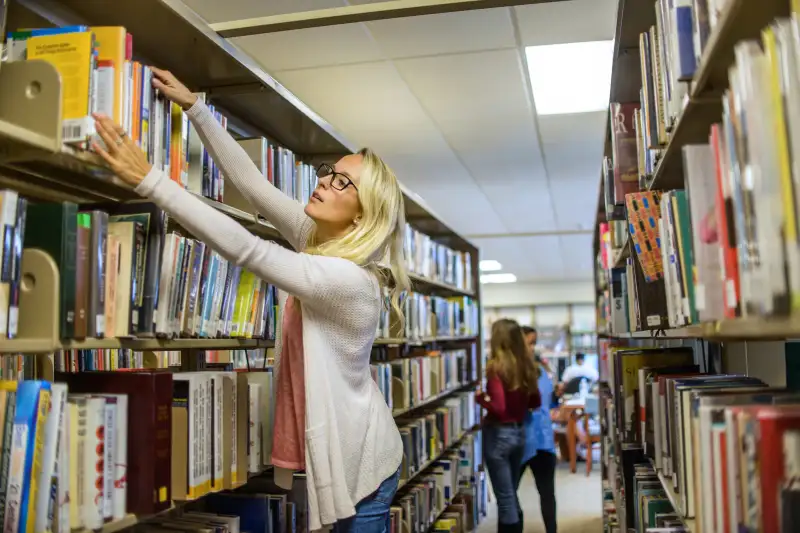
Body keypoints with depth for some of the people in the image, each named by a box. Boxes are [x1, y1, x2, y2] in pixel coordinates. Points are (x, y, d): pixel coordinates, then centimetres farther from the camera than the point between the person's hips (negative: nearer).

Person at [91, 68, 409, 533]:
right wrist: (195, 107, -5)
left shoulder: (349, 280, -27)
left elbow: (245, 249, -32)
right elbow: (251, 182, -3)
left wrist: (148, 178, -33)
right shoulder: (323, 239, -2)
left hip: (360, 461, -8)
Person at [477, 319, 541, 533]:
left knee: (505, 497, 3)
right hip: (519, 433, 7)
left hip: (499, 434, -7)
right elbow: (535, 402, 11)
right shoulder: (526, 366, 3)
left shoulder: (496, 367, -17)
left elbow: (498, 408, -22)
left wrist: (481, 399, -6)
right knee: (511, 494, 20)